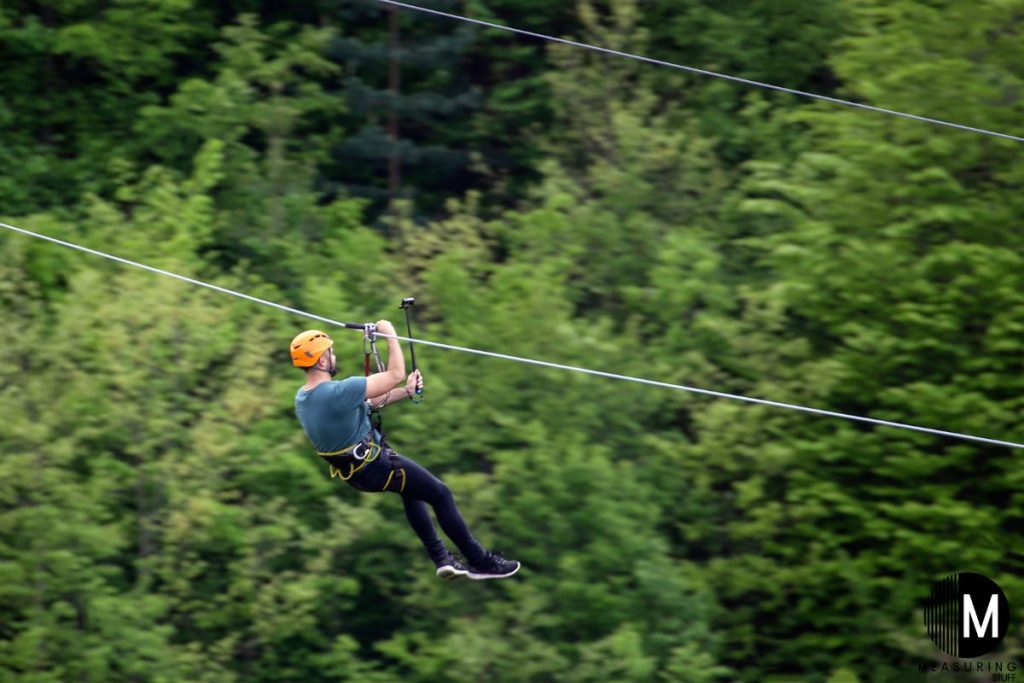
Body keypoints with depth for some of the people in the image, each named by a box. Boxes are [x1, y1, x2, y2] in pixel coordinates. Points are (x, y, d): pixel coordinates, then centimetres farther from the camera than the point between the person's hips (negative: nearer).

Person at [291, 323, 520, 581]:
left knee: (412, 489, 31)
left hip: (351, 470, 9)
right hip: (375, 466, -9)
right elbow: (396, 374, -24)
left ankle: (441, 558, 31)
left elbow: (365, 402, 7)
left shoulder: (302, 398, -3)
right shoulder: (338, 393, -32)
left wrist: (406, 392, 6)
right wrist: (390, 334, -11)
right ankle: (480, 562, 18)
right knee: (441, 495, 7)